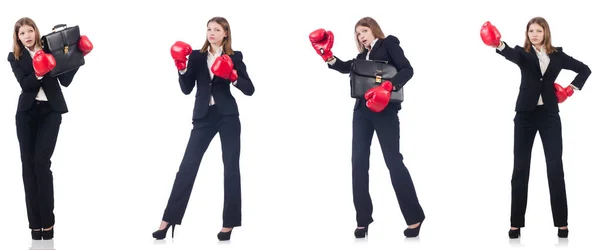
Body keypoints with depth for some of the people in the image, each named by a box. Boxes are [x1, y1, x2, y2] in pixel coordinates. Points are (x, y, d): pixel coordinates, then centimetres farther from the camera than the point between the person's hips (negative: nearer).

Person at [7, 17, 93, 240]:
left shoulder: (49, 50, 4)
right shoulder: (15, 58, 6)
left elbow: (65, 81, 1)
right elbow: (25, 84, -9)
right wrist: (38, 74, -27)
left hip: (50, 111, -2)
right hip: (27, 113, 2)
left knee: (41, 161, -13)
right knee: (28, 164, 0)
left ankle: (47, 220, -6)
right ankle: (35, 222, 5)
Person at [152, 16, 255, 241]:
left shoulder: (234, 57, 2)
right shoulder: (196, 56, 6)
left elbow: (249, 90, -2)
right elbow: (186, 89, 1)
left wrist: (233, 76, -18)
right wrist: (181, 67, -13)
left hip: (228, 117, -1)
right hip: (204, 117, 1)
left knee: (231, 168, 1)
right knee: (187, 166, -4)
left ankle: (229, 224, 9)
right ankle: (168, 220, -1)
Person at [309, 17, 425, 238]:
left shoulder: (389, 44, 3)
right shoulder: (363, 56, 21)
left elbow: (407, 70, -9)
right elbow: (344, 67, 5)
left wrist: (387, 87, -23)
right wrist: (328, 56, -11)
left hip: (384, 110, -6)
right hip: (362, 110, 7)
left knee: (393, 160, -7)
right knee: (359, 162, -1)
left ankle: (414, 217, 0)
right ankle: (363, 220, 1)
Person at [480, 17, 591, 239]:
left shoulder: (557, 55, 5)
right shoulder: (523, 53, -2)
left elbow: (584, 69, 16)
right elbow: (511, 54, -27)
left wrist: (572, 88, 1)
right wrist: (498, 44, -49)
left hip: (549, 114, 1)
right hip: (525, 114, -1)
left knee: (555, 167, -1)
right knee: (520, 168, 1)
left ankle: (561, 222, 6)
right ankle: (516, 223, 7)